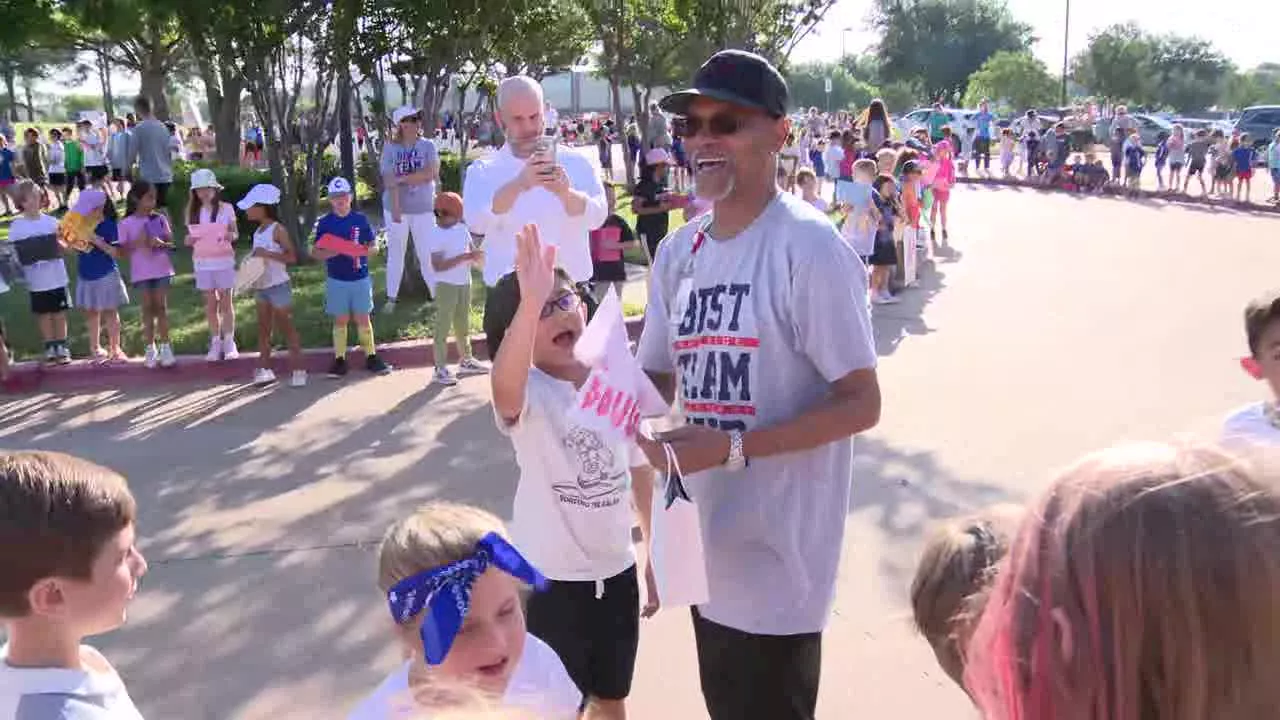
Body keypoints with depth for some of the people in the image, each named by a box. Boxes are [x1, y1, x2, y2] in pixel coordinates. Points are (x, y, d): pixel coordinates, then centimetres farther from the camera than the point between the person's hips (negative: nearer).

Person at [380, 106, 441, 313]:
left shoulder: (427, 146, -2)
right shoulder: (390, 148, -4)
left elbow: (433, 173, -15)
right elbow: (390, 181, -12)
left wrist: (403, 179, -16)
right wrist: (395, 208, -21)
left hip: (423, 209, 0)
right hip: (396, 208, 0)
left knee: (427, 253, 4)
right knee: (395, 253, 10)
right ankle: (391, 298, 18)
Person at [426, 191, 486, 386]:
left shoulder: (462, 228, 5)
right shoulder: (436, 235, -16)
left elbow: (470, 249, 13)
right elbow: (437, 266, -22)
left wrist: (476, 256, -11)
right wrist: (463, 258, -26)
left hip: (465, 283, 7)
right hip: (446, 285, -7)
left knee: (463, 324, 19)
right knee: (443, 326, -3)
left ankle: (466, 360, 32)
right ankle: (440, 369, -1)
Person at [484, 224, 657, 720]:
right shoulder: (527, 394, -19)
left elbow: (640, 472, 6)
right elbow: (505, 387, -45)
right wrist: (530, 302, -60)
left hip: (616, 569, 4)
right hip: (550, 578, -4)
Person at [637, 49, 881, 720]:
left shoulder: (809, 248, -17)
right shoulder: (679, 251, 5)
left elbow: (861, 404, -17)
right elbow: (656, 379, 12)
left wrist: (731, 447, -23)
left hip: (777, 552, -7)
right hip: (707, 540, 7)